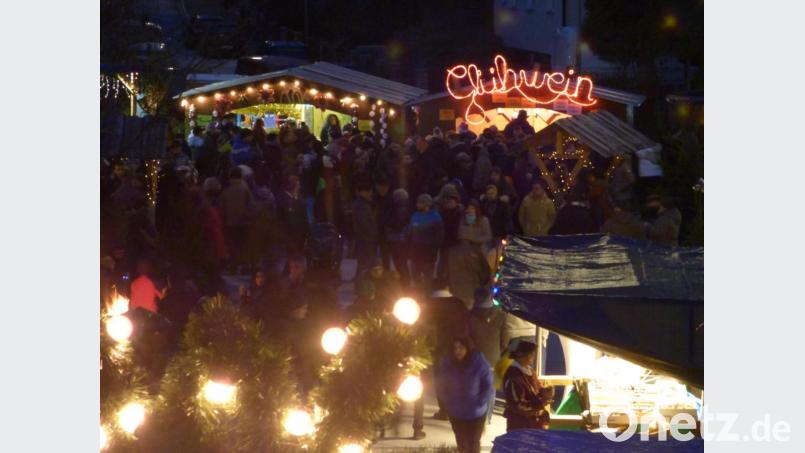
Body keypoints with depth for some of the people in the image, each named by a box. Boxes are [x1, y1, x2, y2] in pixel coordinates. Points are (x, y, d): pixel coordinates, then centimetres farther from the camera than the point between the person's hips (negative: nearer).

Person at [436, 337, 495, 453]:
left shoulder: (480, 364, -19)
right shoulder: (447, 363, -11)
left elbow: (489, 387, -12)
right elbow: (440, 386, 3)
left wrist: (478, 403, -17)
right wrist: (448, 401, -4)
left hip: (476, 413, -3)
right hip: (455, 413, 3)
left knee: (473, 443, 4)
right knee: (461, 443, 18)